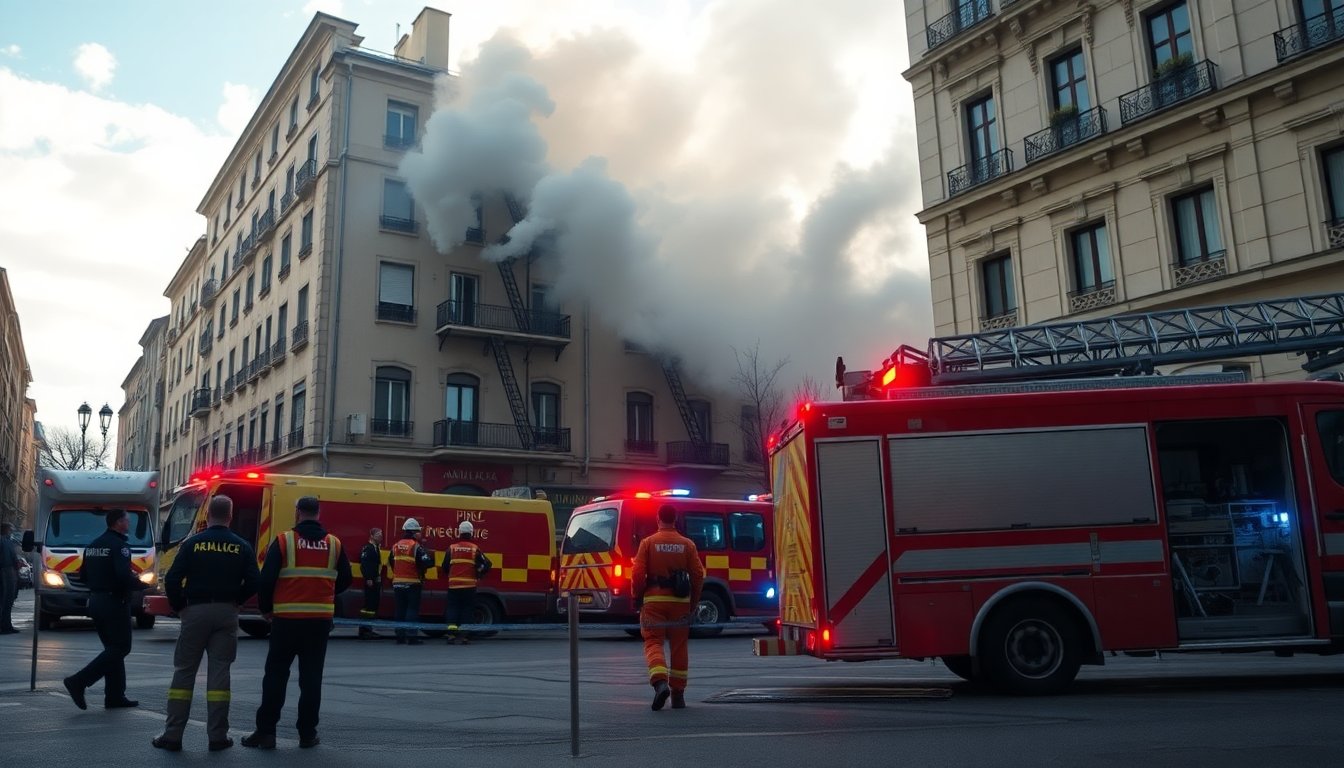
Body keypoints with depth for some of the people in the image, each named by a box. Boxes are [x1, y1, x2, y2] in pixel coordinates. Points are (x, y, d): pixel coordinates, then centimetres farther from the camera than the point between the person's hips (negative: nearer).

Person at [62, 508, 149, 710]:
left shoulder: (93, 545, 14)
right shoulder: (119, 545, -14)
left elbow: (83, 575, 16)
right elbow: (124, 575, -24)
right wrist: (141, 586, -8)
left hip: (95, 601, 9)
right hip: (114, 603, -9)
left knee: (113, 648, 14)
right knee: (120, 649, -3)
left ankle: (115, 696, 14)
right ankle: (79, 681, -13)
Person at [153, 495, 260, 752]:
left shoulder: (192, 544, -2)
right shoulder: (242, 547, 1)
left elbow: (172, 579, -7)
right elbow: (253, 583, -3)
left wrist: (179, 606, 8)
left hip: (196, 611, -1)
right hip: (226, 613, 1)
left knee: (184, 671, 7)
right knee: (219, 671, 4)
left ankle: (172, 735, 8)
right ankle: (217, 736, 5)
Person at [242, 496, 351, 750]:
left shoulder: (283, 541, -5)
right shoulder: (334, 544, 4)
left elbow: (266, 579, -6)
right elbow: (344, 580, 10)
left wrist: (265, 608, 9)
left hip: (287, 618, -2)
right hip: (321, 619, 2)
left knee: (276, 675, 7)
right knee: (311, 677, 8)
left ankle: (265, 731, 9)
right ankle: (307, 733, 11)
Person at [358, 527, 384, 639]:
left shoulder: (377, 548, 19)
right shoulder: (367, 548, -11)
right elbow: (364, 564, -20)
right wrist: (368, 579, -24)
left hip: (376, 581, 10)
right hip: (370, 581, -10)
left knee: (374, 604, 11)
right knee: (369, 604, -10)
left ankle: (368, 629, 17)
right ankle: (364, 630, -9)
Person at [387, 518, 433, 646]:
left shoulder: (395, 546, 10)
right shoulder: (416, 546, -11)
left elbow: (390, 563, 18)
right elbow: (426, 562, -18)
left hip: (397, 583, 6)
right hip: (412, 583, -6)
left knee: (400, 610, 10)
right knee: (412, 610, -3)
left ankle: (400, 636, 12)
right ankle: (411, 637, -6)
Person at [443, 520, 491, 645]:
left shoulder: (452, 548, 2)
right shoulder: (475, 549, 0)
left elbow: (445, 566, 5)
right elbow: (486, 564, -3)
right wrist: (478, 575, 13)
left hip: (454, 584, 0)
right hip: (469, 585, 0)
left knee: (452, 608, 6)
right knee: (466, 609, 6)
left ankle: (451, 634, -6)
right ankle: (463, 636, 3)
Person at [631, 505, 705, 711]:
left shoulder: (648, 543, -3)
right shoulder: (687, 544, 3)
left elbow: (638, 574, -8)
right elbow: (698, 574, 0)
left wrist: (637, 597, 6)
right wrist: (693, 600, 12)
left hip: (654, 601, -2)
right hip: (680, 601, 2)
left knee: (653, 642, 0)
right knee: (679, 646, 11)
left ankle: (660, 683, -24)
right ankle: (678, 693, 14)